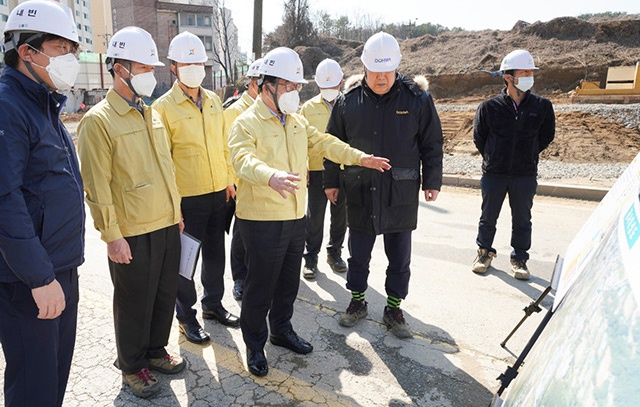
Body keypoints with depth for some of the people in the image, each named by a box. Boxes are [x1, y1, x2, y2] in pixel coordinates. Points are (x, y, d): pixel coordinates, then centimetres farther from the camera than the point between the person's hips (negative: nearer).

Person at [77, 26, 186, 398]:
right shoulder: (98, 120, -12)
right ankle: (131, 366, 31)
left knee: (165, 295, 17)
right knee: (135, 303, 9)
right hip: (133, 233, -6)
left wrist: (177, 211, 15)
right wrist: (112, 235, -16)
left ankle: (155, 350, 39)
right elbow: (97, 186, -15)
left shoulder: (152, 115, 11)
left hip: (168, 226, 7)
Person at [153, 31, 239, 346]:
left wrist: (229, 179, 11)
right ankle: (186, 316, 25)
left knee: (215, 253, 17)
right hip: (187, 197, -5)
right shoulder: (164, 107, -9)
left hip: (218, 193, 6)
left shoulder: (213, 101, 8)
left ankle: (213, 304, 36)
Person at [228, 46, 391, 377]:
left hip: (295, 217, 7)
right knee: (260, 286, 5)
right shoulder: (246, 123, -12)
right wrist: (271, 176, -49)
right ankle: (255, 345, 25)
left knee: (289, 281, 20)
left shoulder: (298, 122, 13)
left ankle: (282, 330, 41)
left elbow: (323, 142, 19)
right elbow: (243, 159, -29)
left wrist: (359, 157, 11)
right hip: (262, 221, -7)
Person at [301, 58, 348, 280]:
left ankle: (334, 253, 28)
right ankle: (311, 258, 15)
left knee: (340, 215, 11)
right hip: (317, 169, -1)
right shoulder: (309, 107, 3)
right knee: (315, 216, 3)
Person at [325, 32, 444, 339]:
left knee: (399, 257, 11)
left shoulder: (417, 99, -4)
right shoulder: (349, 101, 0)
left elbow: (432, 144, 4)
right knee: (358, 254, 13)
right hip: (360, 192, 1)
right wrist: (331, 181, 10)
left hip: (401, 195, -1)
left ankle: (394, 309, 29)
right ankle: (357, 302, 33)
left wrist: (432, 182, 3)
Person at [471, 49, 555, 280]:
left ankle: (519, 259, 26)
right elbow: (478, 137, 5)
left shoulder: (542, 107, -4)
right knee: (488, 217, 13)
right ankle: (485, 252, 32)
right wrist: (492, 158, 9)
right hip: (493, 173, -1)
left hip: (525, 175, 1)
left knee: (522, 220, 10)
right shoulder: (489, 107, -8)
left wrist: (528, 155, 10)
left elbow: (546, 136, 11)